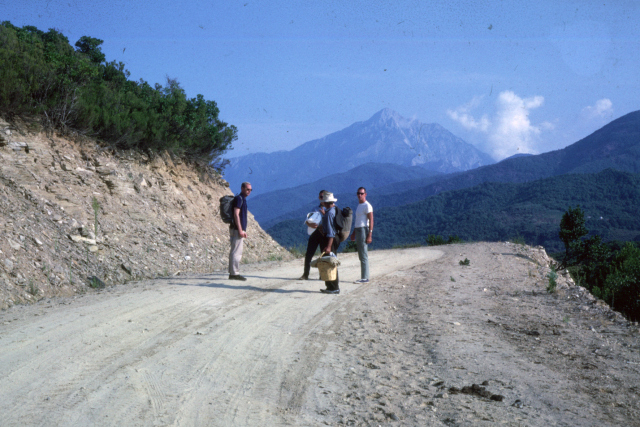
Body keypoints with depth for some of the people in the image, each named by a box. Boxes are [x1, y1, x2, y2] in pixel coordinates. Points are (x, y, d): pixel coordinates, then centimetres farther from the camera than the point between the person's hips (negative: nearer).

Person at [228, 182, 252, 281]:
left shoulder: (243, 199, 19)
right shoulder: (239, 198, -11)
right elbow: (236, 214, -18)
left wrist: (243, 230, 22)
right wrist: (240, 230, -21)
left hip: (239, 229, 10)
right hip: (237, 229, -10)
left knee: (235, 252, 10)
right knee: (236, 252, -8)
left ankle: (233, 273, 13)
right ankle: (234, 273, -7)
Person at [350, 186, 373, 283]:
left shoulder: (367, 206, -10)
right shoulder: (359, 205, 19)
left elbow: (371, 221, -15)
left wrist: (369, 235, -21)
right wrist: (354, 233, 27)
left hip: (363, 230, -9)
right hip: (358, 231, 9)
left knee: (364, 255, -9)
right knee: (361, 256, 9)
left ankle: (365, 278, -9)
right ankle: (364, 277, 12)